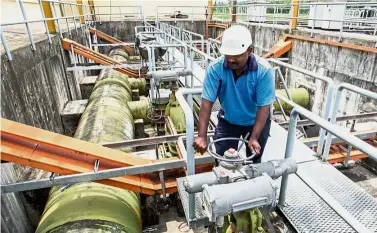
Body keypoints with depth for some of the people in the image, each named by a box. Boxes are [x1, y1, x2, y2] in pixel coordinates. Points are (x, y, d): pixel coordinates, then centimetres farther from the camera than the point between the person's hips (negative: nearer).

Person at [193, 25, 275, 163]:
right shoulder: (215, 68, -25)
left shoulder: (264, 70, -27)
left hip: (256, 122, 0)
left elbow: (264, 107, -24)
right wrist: (202, 136, -31)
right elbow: (207, 102, -25)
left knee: (254, 162, 16)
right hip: (227, 121, 1)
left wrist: (254, 138, -30)